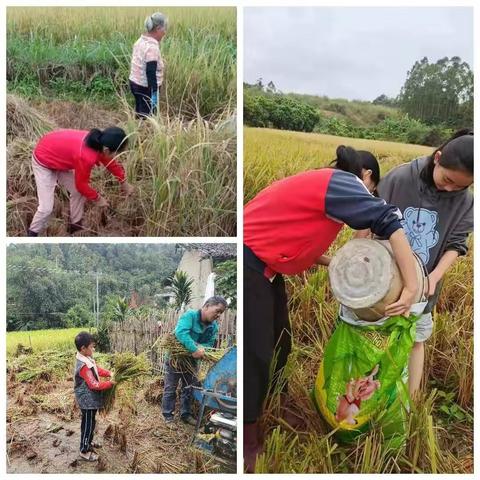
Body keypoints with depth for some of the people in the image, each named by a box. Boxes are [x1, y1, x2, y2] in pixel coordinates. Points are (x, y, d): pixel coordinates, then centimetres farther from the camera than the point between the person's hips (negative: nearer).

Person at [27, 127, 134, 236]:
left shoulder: (97, 142, -16)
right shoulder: (86, 157, -39)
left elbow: (110, 162, 7)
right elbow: (81, 184, -21)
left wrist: (123, 182, 13)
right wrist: (97, 198, -5)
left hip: (58, 158, 8)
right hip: (43, 161, -8)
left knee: (78, 192, 11)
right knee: (46, 208, -7)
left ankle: (75, 225, 29)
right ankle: (32, 234, 18)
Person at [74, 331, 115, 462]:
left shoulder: (87, 359, 1)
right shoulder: (84, 366, -30)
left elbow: (98, 369, 13)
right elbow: (94, 385, -29)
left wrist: (109, 374, -1)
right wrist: (110, 383, -20)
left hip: (90, 399, 10)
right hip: (87, 400, -10)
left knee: (89, 422, 25)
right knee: (88, 424, 4)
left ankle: (88, 442, 43)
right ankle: (84, 451, 18)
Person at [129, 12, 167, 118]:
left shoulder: (141, 40, 8)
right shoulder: (152, 47, -20)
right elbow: (150, 73, -25)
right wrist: (154, 93, -25)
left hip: (135, 83, 9)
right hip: (146, 87, -9)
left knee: (140, 115, 18)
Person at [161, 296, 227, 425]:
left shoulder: (214, 326, -7)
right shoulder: (190, 315, -28)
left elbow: (210, 343, -6)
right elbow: (180, 332, -42)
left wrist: (201, 348, -30)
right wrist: (195, 349, -48)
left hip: (191, 360, 6)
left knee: (189, 388, 14)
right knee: (170, 388, 5)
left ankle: (186, 414, 28)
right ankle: (168, 416, 18)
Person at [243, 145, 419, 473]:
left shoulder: (323, 184, 16)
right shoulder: (341, 183, -13)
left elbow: (299, 239, 13)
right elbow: (389, 221, -25)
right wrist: (412, 286, -25)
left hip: (266, 266, 10)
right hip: (247, 265, -10)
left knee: (280, 345, 19)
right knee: (256, 356, 0)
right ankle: (249, 444, 18)